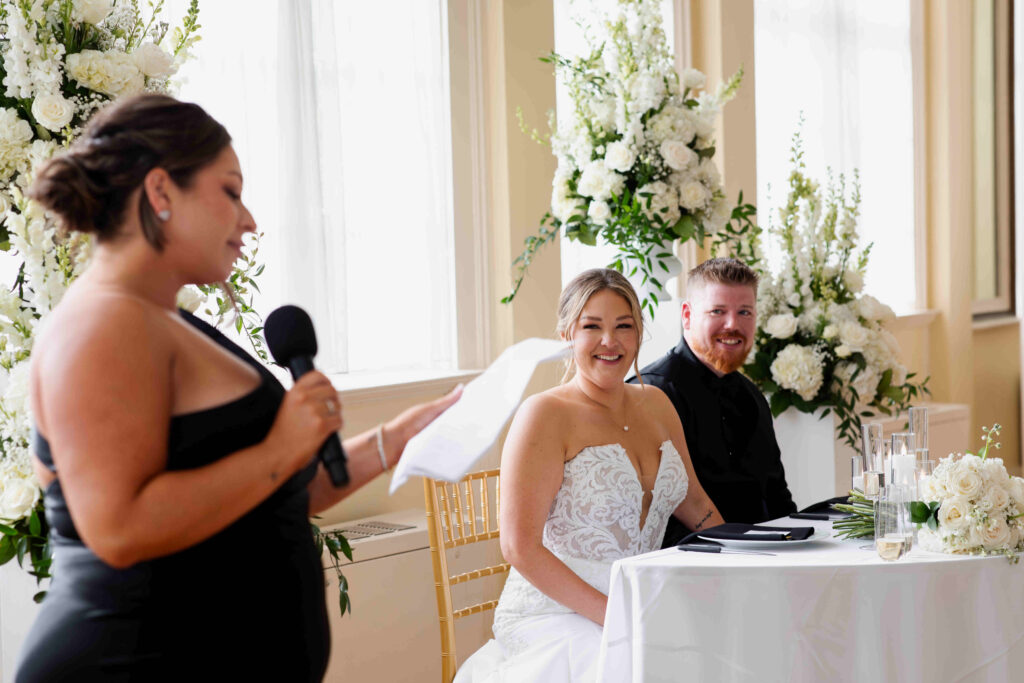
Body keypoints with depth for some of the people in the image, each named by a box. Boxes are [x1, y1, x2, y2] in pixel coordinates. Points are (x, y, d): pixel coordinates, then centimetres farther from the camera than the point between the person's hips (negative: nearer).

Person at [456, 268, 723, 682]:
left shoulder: (655, 404, 13)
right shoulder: (544, 415, -8)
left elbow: (692, 501, 26)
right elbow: (520, 548, -14)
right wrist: (614, 616, -18)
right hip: (553, 614, -6)